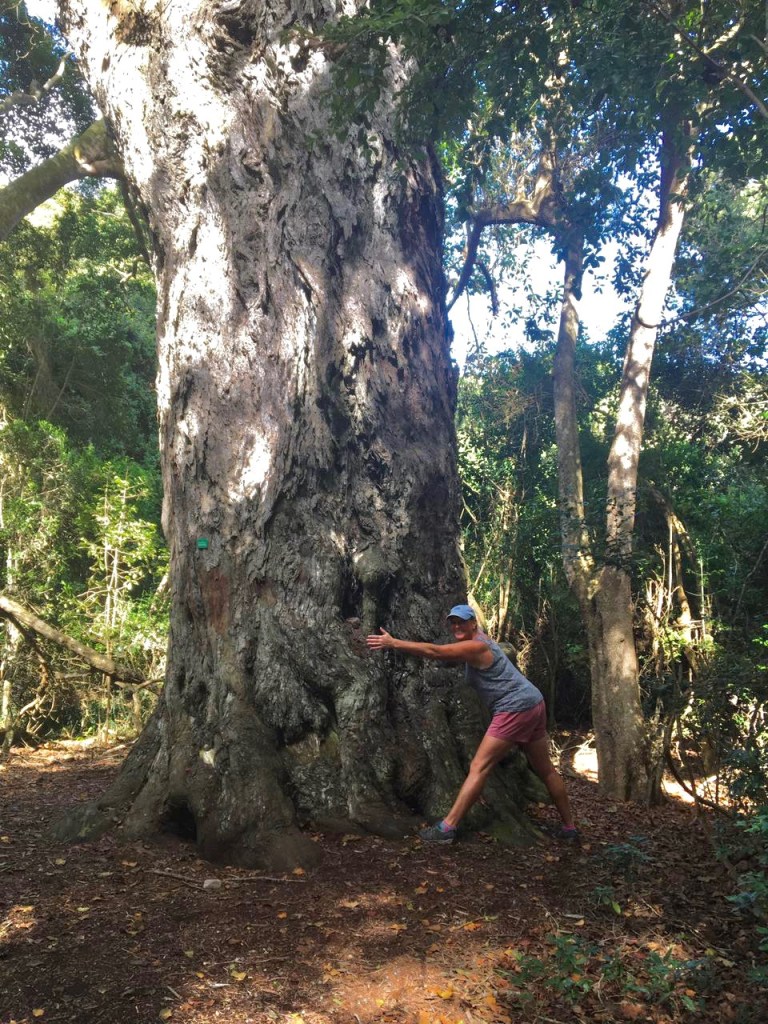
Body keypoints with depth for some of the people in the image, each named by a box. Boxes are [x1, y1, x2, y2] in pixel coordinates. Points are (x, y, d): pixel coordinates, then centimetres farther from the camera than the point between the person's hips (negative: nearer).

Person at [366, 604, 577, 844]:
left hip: (516, 708, -10)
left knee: (479, 767, -9)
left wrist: (393, 643, -21)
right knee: (546, 770, 18)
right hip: (533, 703, 10)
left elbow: (434, 652, -21)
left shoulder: (476, 647, -14)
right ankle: (569, 827, 28)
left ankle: (447, 827, -9)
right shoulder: (479, 642, 17)